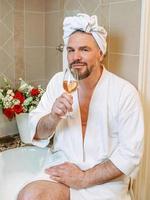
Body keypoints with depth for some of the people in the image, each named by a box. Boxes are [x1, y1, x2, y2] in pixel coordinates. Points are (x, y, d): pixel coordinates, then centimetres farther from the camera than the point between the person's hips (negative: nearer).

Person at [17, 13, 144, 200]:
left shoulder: (125, 92, -11)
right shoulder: (58, 81, 1)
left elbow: (130, 153, -12)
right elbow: (38, 133, 1)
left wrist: (84, 179, -16)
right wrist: (53, 117, -21)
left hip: (104, 180, -3)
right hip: (63, 168, 4)